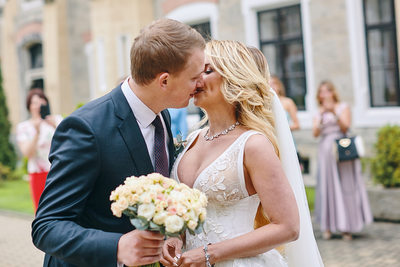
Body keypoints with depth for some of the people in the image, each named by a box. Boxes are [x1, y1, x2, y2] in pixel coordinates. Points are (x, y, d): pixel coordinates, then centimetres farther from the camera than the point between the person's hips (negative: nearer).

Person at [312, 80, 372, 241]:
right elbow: (315, 133, 2)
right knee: (328, 186, -2)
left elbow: (346, 127, -5)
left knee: (346, 186, -4)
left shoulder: (343, 107, 9)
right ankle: (328, 227, 2)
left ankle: (346, 227, 1)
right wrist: (321, 116, -10)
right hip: (325, 151, 2)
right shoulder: (319, 113, 16)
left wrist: (334, 112, -14)